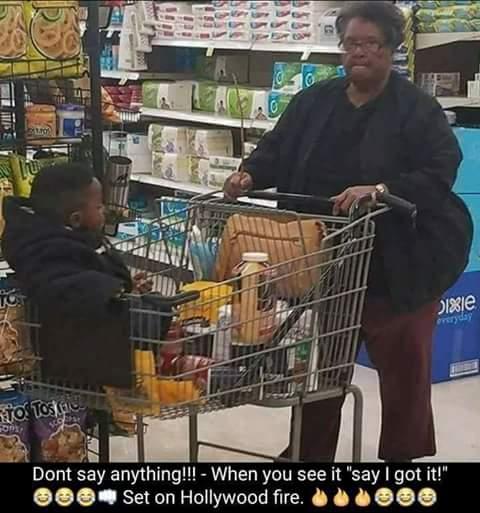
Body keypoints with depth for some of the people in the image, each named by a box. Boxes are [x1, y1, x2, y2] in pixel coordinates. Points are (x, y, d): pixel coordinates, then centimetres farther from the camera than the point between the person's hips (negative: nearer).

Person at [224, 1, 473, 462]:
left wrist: (379, 190, -31)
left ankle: (402, 454, 28)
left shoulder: (419, 110, -8)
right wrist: (250, 174, -14)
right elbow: (277, 151, 7)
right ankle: (311, 451, 32)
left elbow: (438, 176, -17)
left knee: (402, 367, 10)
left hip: (397, 266, -4)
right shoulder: (314, 101, 7)